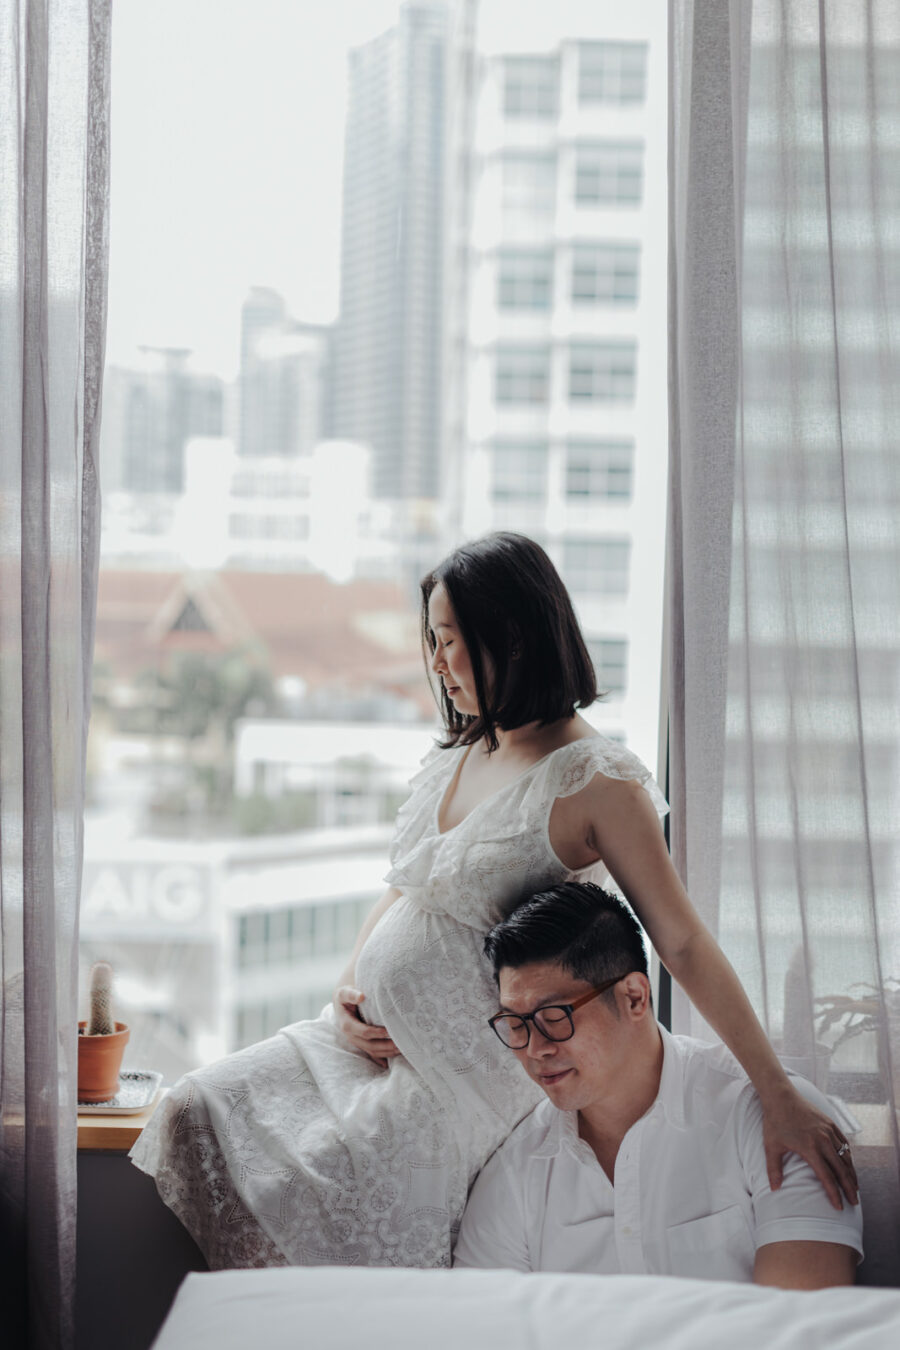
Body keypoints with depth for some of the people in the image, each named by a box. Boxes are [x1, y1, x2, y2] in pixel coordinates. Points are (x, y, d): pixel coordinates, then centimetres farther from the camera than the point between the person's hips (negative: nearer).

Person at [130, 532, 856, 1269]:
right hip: (375, 1038, 8)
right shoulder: (456, 757, 11)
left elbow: (683, 943, -15)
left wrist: (778, 1096, -18)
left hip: (471, 1068, -8)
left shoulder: (594, 780, -14)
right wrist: (348, 996, 2)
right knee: (196, 1113, -6)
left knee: (300, 1198, -23)